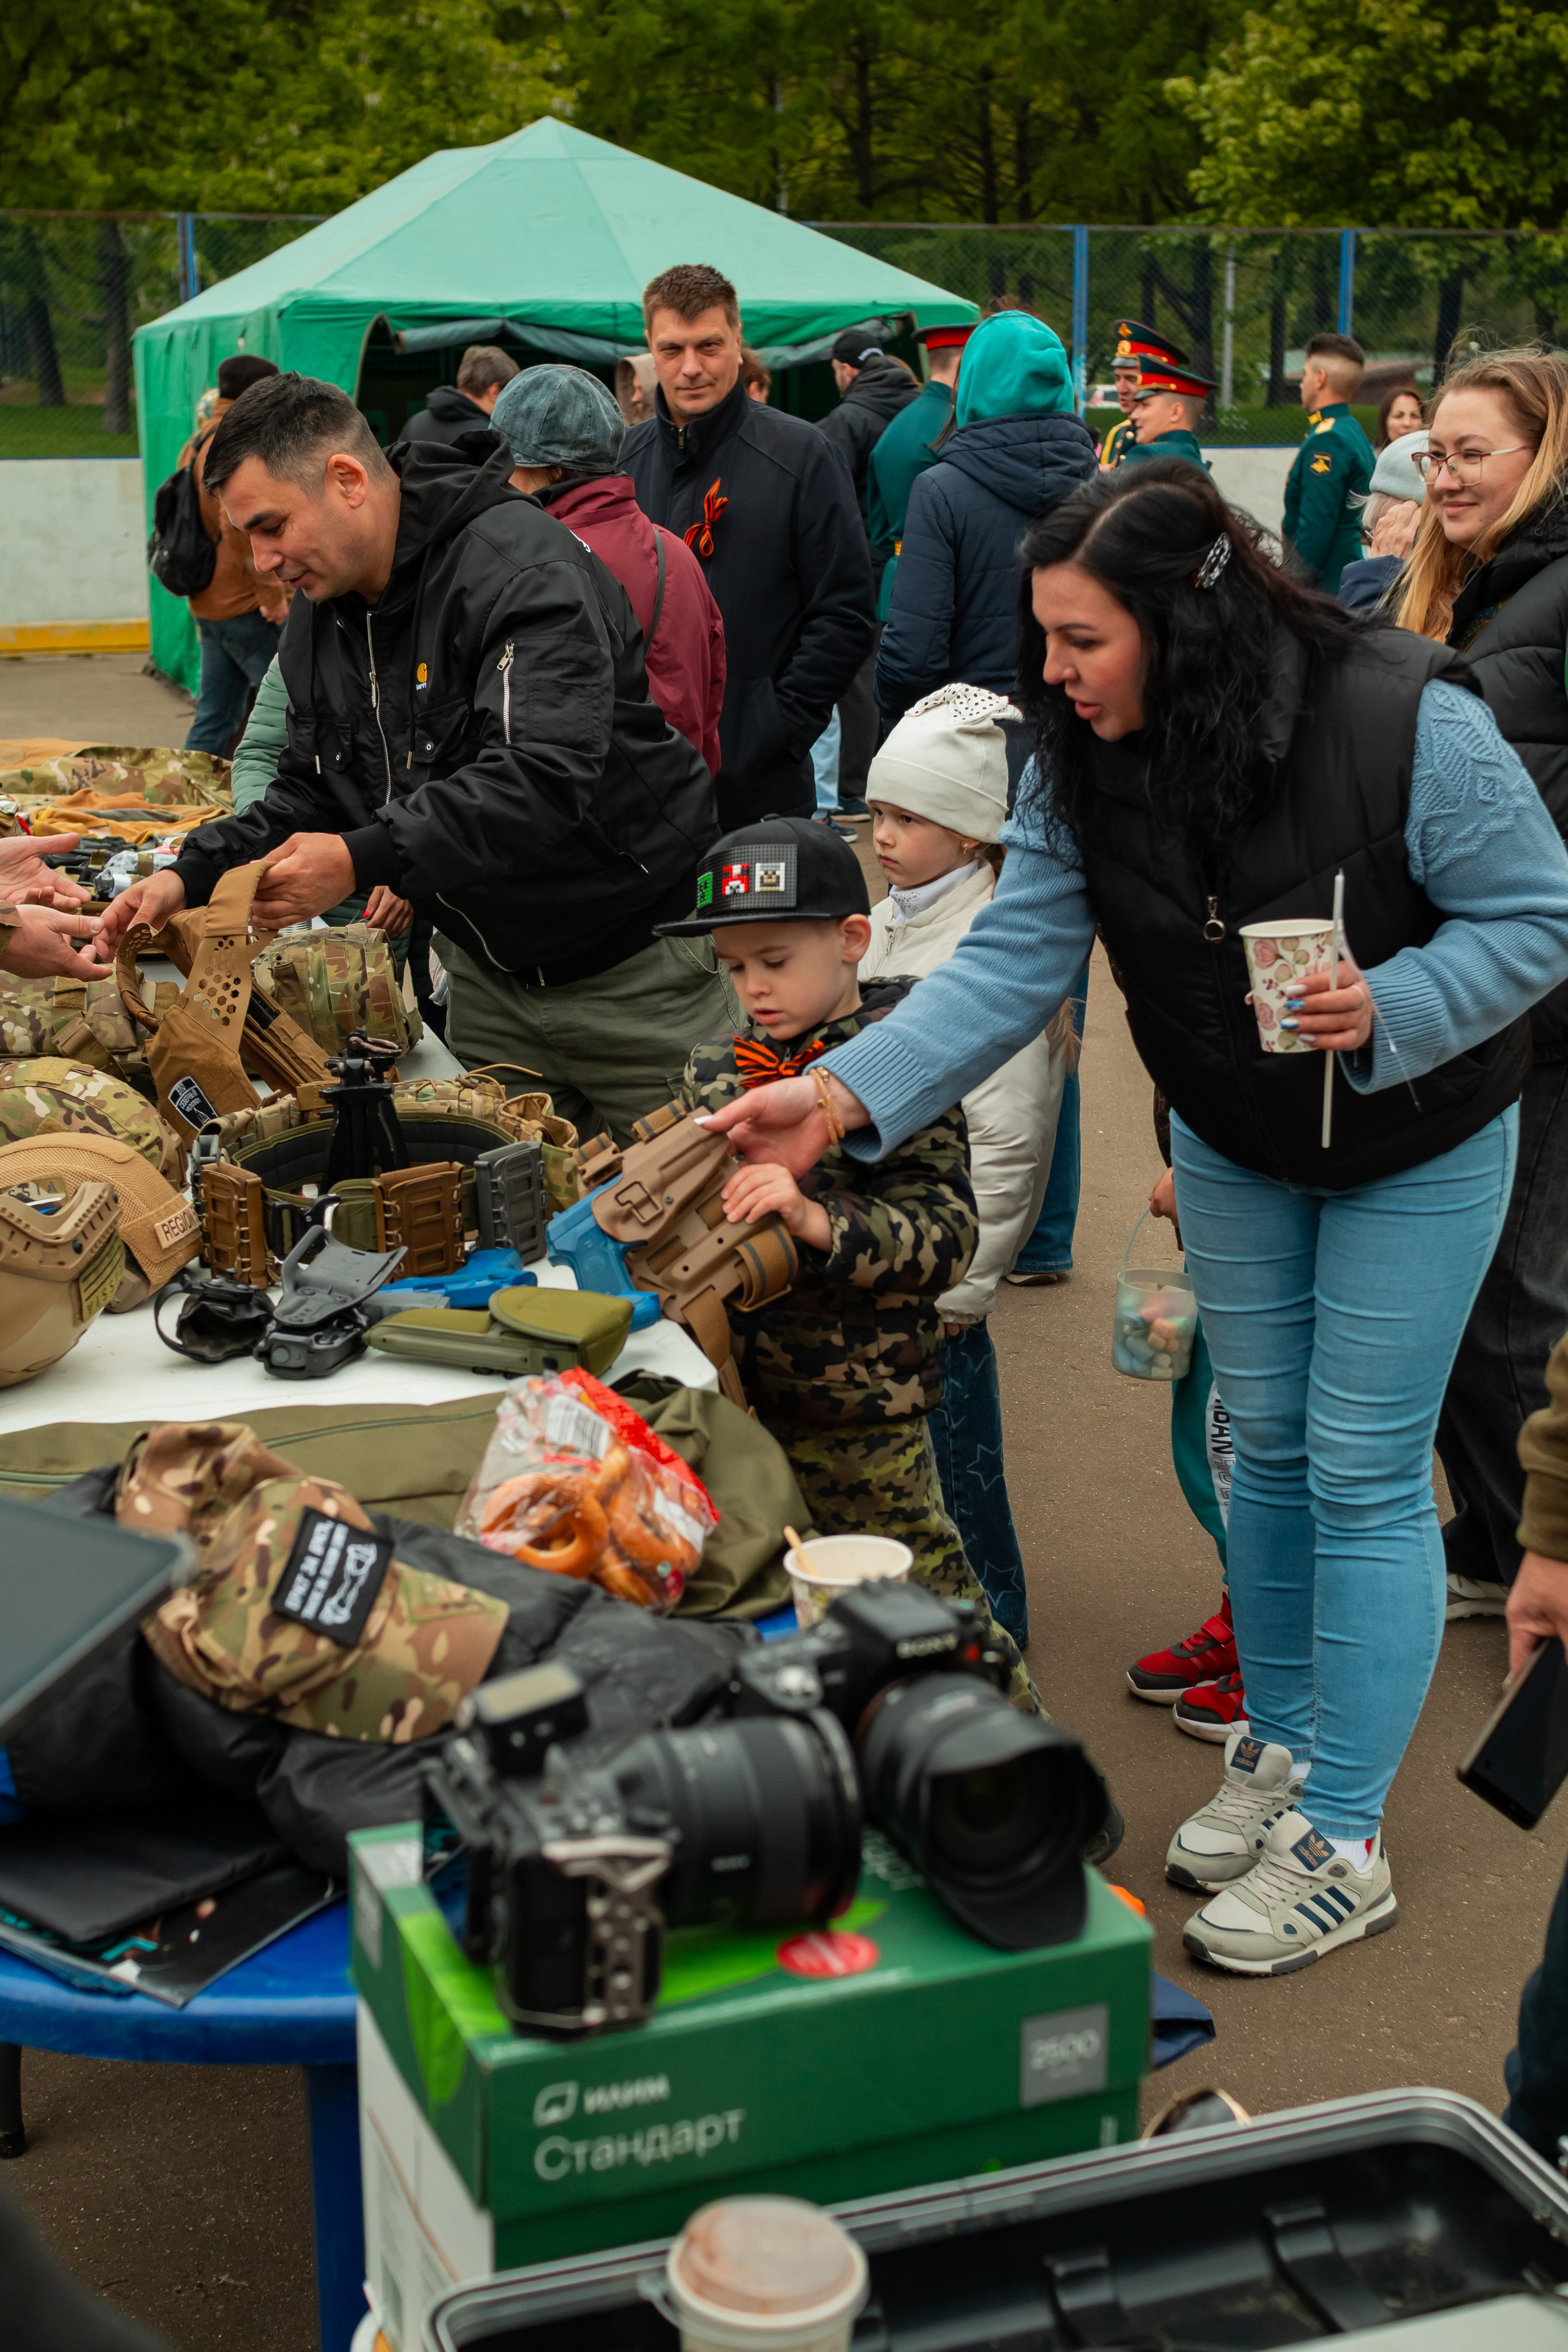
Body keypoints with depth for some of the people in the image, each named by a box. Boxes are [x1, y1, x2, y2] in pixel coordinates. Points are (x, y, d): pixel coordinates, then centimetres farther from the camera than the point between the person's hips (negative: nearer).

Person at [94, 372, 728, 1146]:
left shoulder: (520, 568, -24)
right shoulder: (318, 617, 4)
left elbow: (546, 778, -35)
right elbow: (310, 794, 10)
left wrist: (365, 859, -39)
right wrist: (191, 876, -6)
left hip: (632, 968, -7)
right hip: (489, 973, 8)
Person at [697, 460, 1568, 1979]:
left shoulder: (1402, 718, -30)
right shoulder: (1081, 761, -15)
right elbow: (1014, 961, -19)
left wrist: (1384, 1011, -37)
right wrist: (844, 1096, -31)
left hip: (1414, 1149, -5)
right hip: (1232, 1144, 5)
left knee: (1364, 1477, -2)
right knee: (1265, 1448, 15)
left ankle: (1342, 1842, 12)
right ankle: (1279, 1750, 36)